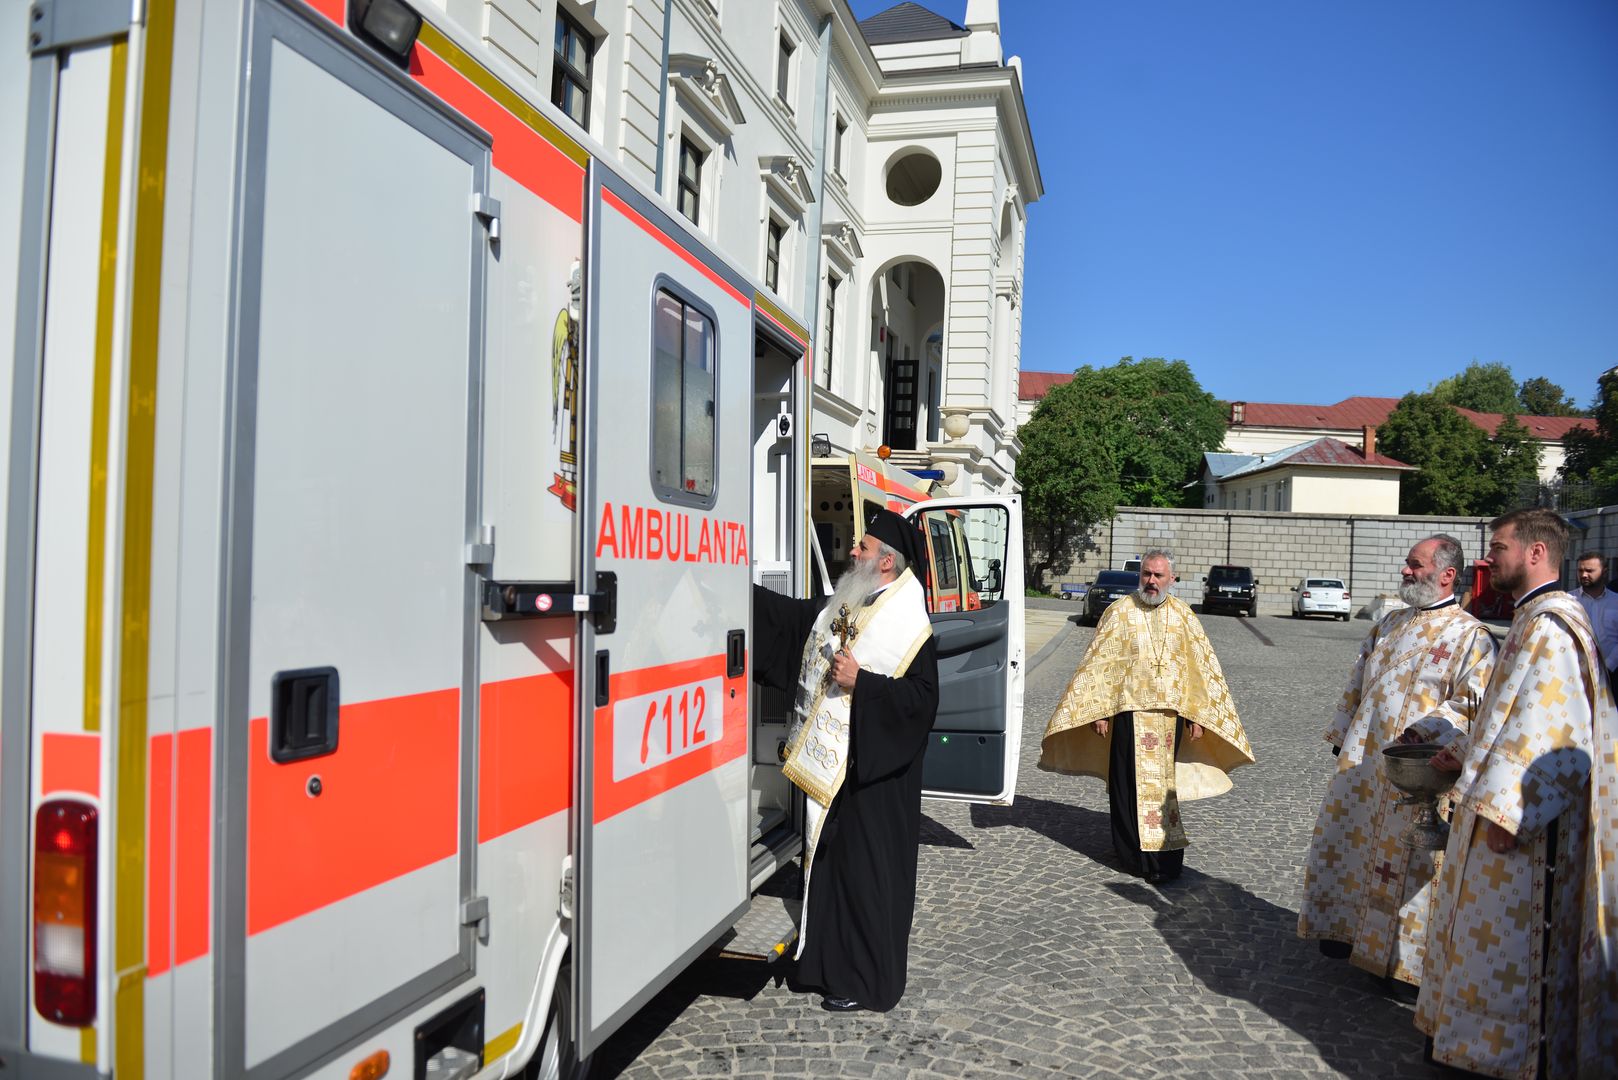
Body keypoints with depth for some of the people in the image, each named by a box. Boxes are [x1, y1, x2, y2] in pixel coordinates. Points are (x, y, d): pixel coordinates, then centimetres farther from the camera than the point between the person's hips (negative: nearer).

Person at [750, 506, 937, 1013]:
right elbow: (785, 614, 19)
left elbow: (922, 695, -18)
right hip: (826, 765, 8)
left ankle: (867, 981, 14)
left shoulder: (910, 627, -13)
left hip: (874, 773, -8)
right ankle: (827, 961, 30)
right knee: (826, 862, 15)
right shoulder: (836, 609, 10)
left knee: (866, 872, 1)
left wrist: (861, 682, -23)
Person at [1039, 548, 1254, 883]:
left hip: (1170, 714, 2)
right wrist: (1098, 711, -7)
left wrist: (1197, 714, 4)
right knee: (1134, 783, 0)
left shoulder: (1182, 615, 5)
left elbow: (1202, 666, 8)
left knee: (1163, 782, 10)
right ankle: (1139, 855, 11)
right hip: (1130, 713, -2)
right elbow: (1098, 664, -2)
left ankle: (1164, 851, 23)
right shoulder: (1119, 612, -2)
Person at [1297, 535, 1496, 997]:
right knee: (1347, 845, 13)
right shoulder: (1390, 624, 13)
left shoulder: (1470, 635, -7)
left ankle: (1409, 961, 16)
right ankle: (1347, 928, 32)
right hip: (1362, 762, 6)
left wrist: (1428, 730, -24)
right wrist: (1342, 735, 14)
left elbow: (1477, 705, -13)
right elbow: (1358, 685, 18)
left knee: (1410, 860, 2)